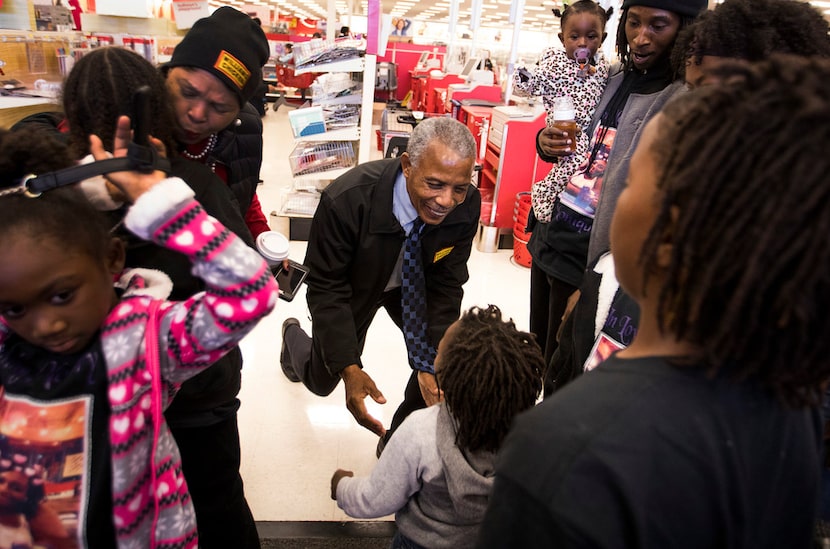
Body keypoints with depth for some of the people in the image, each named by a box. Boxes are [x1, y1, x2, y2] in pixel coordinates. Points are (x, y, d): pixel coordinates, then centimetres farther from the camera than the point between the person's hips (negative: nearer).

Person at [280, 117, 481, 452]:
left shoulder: (468, 206, -29)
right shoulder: (346, 200, -40)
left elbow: (445, 285, -18)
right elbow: (326, 288, -29)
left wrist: (433, 365, -27)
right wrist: (349, 368, -38)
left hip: (413, 283, 3)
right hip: (353, 285, -2)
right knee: (322, 380, 16)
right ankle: (294, 338, 54)